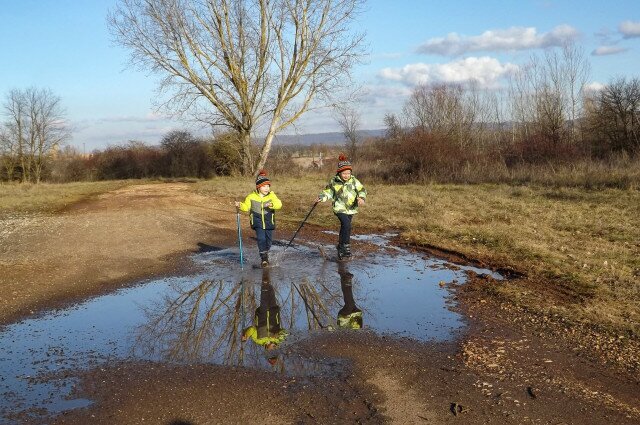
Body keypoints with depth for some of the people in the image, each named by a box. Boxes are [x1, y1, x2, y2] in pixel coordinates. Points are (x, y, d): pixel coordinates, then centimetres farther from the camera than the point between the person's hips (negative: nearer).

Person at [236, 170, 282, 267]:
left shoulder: (271, 195, -4)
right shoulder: (251, 197, -2)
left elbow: (279, 204, -18)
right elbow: (246, 207, 6)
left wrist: (272, 204, -38)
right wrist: (240, 205, -14)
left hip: (269, 222, 2)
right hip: (258, 222, -1)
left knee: (269, 240, 10)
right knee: (261, 238, -16)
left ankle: (266, 253, 38)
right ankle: (263, 257, -8)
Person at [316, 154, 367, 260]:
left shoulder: (354, 181, -3)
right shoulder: (334, 181, -4)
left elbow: (362, 190, -5)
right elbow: (328, 191, 8)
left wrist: (361, 198, -24)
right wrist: (322, 197, -8)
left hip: (351, 209, 3)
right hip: (340, 208, -3)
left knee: (344, 229, 14)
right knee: (347, 225, -24)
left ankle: (341, 248, 31)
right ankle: (346, 247, -15)